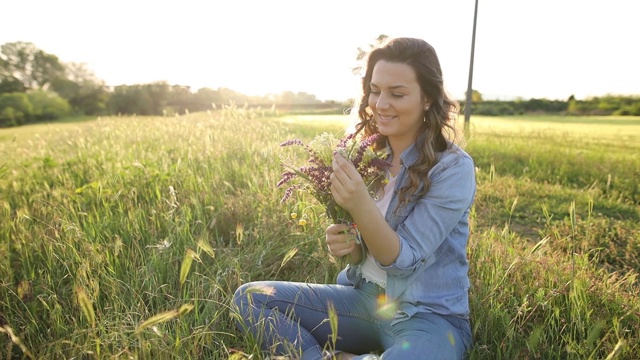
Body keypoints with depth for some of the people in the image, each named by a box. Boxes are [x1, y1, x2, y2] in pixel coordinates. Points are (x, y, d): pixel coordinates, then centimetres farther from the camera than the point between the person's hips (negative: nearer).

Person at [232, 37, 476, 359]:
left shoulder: (453, 168, -15)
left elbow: (404, 260, -18)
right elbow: (364, 253, 6)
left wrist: (361, 205, -35)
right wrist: (346, 245, -19)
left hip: (429, 316, -4)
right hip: (364, 297, 5)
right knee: (249, 298, -6)